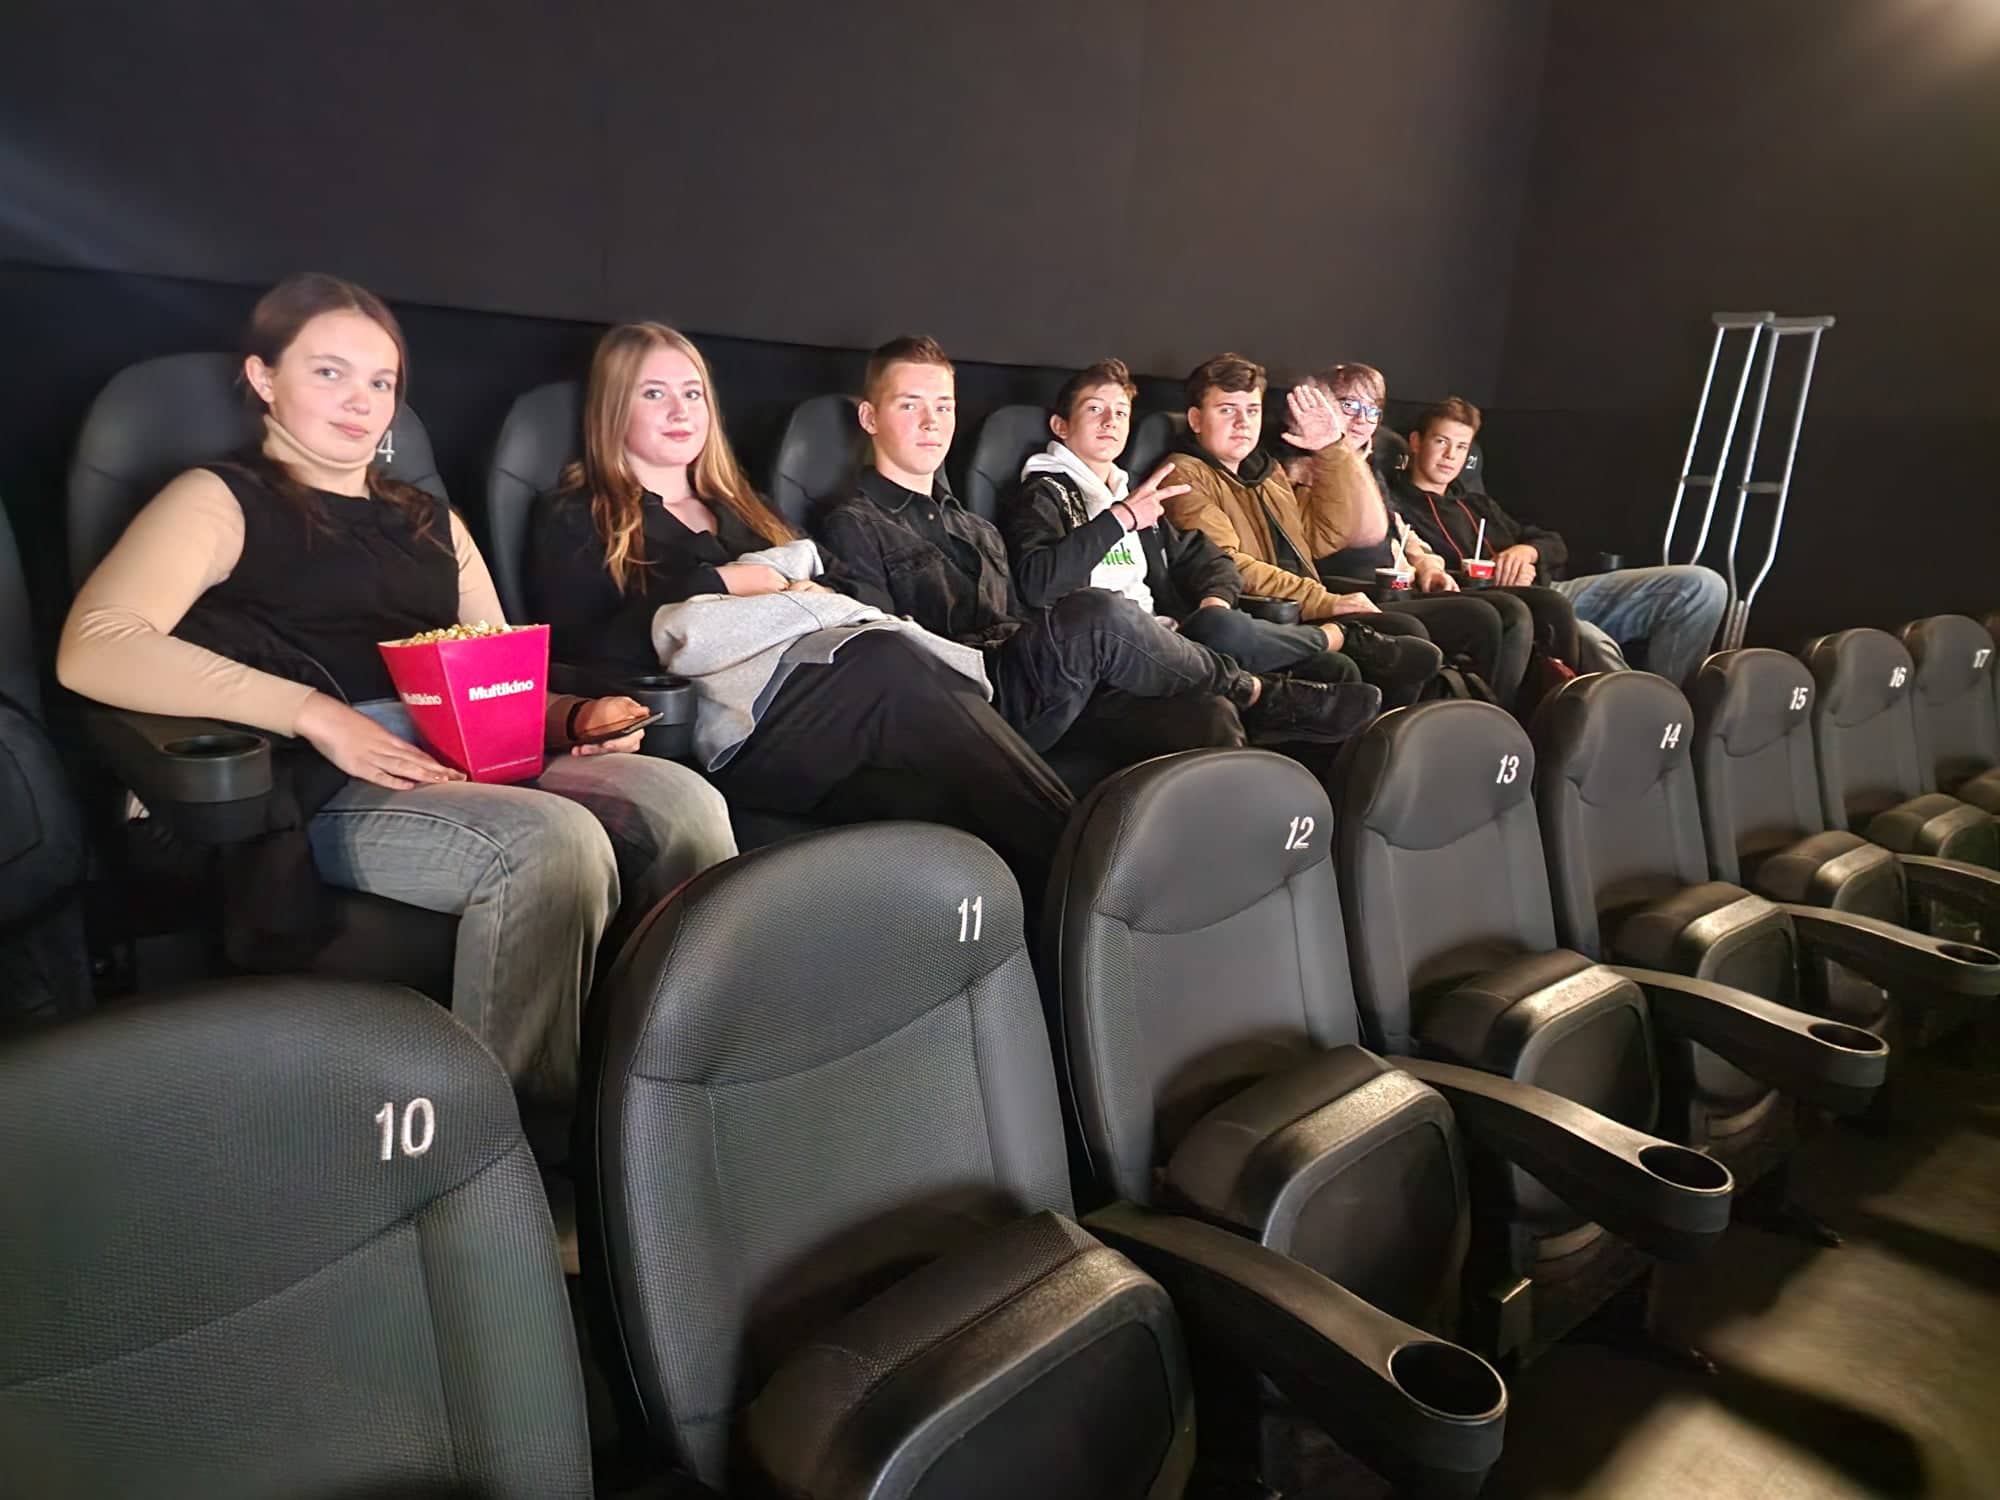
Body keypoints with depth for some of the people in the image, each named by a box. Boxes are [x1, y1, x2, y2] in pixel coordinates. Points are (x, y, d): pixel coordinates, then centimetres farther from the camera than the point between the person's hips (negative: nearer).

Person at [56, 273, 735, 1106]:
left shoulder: (432, 523, 27)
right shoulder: (219, 500, 9)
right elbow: (92, 649, -10)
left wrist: (576, 717, -3)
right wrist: (317, 714, -20)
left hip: (472, 763, 5)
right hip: (330, 788, -5)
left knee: (684, 799, -23)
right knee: (553, 841, -34)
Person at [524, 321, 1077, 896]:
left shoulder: (738, 506, 31)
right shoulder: (574, 519, 13)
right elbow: (583, 656, -4)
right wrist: (718, 585, -5)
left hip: (818, 705, 6)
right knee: (887, 662, -32)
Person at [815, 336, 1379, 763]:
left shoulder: (977, 530, 30)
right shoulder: (853, 526, 7)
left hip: (1055, 694, 7)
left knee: (1207, 716, -19)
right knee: (1095, 615, -28)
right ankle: (1255, 695, -6)